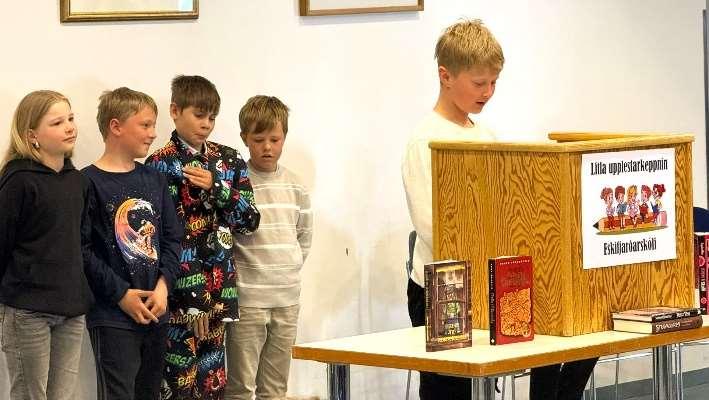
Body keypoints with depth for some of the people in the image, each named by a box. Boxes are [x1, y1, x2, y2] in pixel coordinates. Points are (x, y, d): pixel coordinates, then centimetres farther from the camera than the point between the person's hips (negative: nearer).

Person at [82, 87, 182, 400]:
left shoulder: (154, 180, 11)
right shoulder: (88, 183, -9)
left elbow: (172, 239, 10)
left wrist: (163, 286, -5)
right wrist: (121, 295, -15)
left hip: (156, 313, 6)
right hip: (112, 316, -6)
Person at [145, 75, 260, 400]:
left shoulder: (229, 161, 12)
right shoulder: (161, 165, -5)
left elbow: (250, 221, 6)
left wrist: (215, 188, -10)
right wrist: (194, 297, -15)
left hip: (218, 286, 5)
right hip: (179, 288, -5)